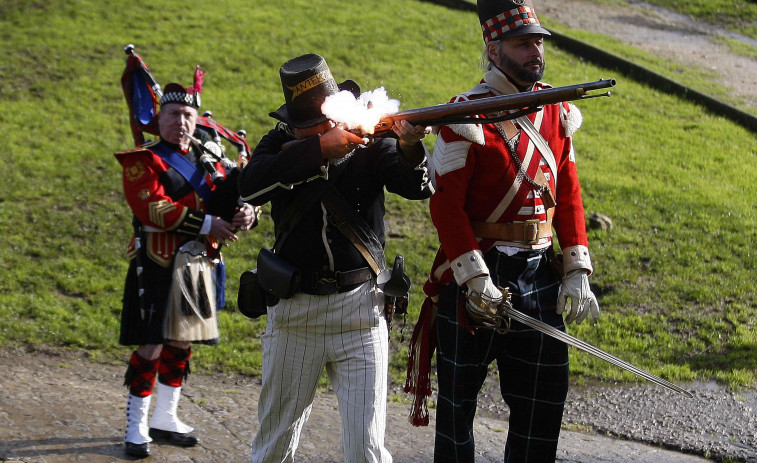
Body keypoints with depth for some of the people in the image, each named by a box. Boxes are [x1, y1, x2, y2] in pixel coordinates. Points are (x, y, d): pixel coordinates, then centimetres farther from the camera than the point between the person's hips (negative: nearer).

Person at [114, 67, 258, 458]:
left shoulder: (206, 159, 14)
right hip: (157, 267, -6)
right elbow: (153, 208, -20)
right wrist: (206, 224, -24)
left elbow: (229, 199, 8)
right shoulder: (143, 161, -6)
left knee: (181, 344, 12)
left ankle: (165, 420, 24)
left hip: (199, 265, 6)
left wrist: (246, 213, -17)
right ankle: (136, 427, 3)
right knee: (151, 346, -6)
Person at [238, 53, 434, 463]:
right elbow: (250, 186, -19)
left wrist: (409, 148, -40)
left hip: (359, 310, -1)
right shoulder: (282, 145, 1)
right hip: (293, 313, 2)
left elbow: (418, 187, -18)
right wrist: (318, 149, -28)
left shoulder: (369, 144, -2)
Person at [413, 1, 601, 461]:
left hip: (540, 275, 5)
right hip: (475, 272, -5)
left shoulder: (558, 113, 7)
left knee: (544, 405, 9)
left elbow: (569, 198, 11)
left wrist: (577, 273, 4)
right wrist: (475, 279, -21)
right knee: (458, 401, 6)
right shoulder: (469, 116, -12)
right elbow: (446, 204, -14)